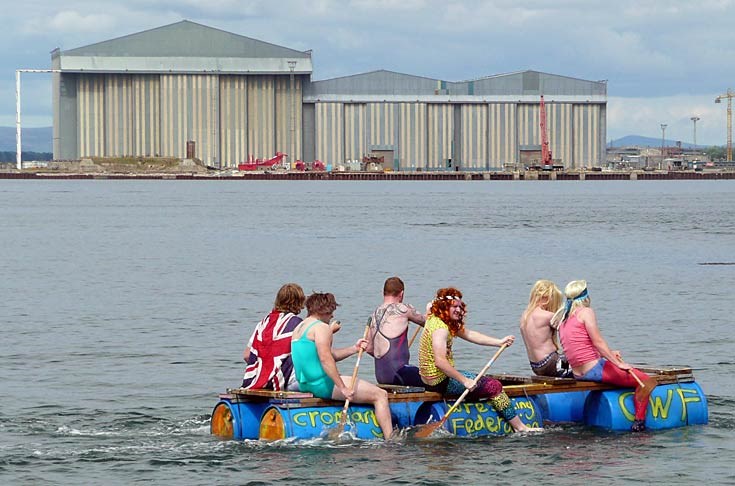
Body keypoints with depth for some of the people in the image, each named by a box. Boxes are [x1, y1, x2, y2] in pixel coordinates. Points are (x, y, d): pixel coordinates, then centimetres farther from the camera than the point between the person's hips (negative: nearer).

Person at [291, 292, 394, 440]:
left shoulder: (299, 327, 20)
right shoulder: (322, 328, -11)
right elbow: (326, 359, -23)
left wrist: (354, 349, 13)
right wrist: (343, 388, -24)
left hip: (305, 384, 10)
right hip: (322, 384, -10)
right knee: (380, 395, -8)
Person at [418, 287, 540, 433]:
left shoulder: (435, 320, 12)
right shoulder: (440, 328, -21)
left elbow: (469, 334, 14)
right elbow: (440, 362, -32)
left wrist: (499, 342, 8)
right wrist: (464, 381, -27)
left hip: (430, 379, 11)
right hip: (439, 382, -11)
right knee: (494, 386, -6)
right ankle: (520, 427, 1)